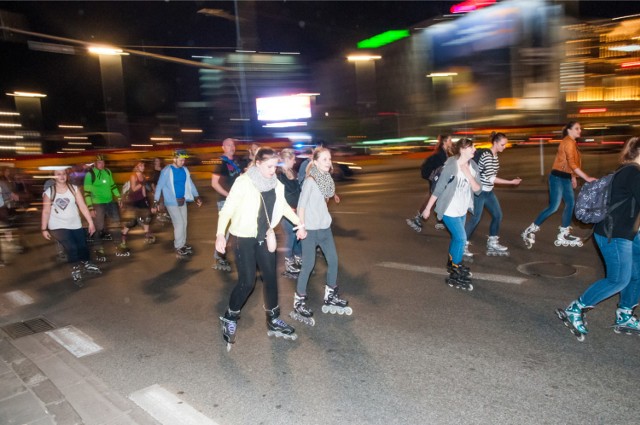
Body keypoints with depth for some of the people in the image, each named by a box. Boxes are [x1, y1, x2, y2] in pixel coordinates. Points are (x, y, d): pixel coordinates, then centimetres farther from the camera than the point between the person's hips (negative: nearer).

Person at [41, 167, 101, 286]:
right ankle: (76, 270, 7)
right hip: (58, 226, -3)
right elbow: (46, 212, -3)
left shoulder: (74, 189, -4)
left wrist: (91, 222, -9)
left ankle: (87, 264, 37)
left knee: (83, 246, 6)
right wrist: (44, 229, -3)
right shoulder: (49, 192, -7)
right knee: (71, 247, -17)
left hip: (75, 225, 3)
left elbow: (83, 206, -6)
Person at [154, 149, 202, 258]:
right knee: (179, 224, -7)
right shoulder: (166, 171, -13)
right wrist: (156, 201, -17)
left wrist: (196, 196, 4)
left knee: (184, 223, 13)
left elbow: (190, 183, 10)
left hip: (182, 201, 6)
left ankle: (182, 244, 28)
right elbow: (159, 186, -13)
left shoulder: (185, 170, 4)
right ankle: (178, 249, 3)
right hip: (171, 202, -6)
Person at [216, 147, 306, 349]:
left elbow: (283, 205, 16)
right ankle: (229, 319, 19)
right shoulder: (243, 182, -17)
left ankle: (273, 321, 25)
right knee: (247, 282, -6)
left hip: (265, 237, 6)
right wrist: (220, 234, -29)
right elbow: (227, 209, -19)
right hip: (244, 238, -6)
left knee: (271, 278, 9)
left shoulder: (276, 183, 0)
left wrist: (299, 223, 17)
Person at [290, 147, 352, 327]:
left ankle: (331, 298, 29)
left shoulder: (326, 178, 4)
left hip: (325, 227, 8)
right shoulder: (310, 181, -16)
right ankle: (299, 305, 11)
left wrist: (324, 219, 11)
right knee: (308, 265, -2)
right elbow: (301, 205, -16)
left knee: (333, 260, 12)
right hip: (311, 229, -8)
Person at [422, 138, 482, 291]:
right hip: (449, 210, -7)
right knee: (461, 238, -10)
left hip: (462, 210, 7)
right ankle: (455, 275, 1)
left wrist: (469, 176, -22)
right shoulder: (451, 166, -21)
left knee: (457, 237, 20)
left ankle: (452, 263, 42)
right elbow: (438, 188, -17)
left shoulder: (473, 166, -2)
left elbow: (478, 190, -5)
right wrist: (428, 208, -13)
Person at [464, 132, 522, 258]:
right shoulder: (487, 156, -21)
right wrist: (511, 182, -21)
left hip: (488, 191, 9)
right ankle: (462, 245, 6)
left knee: (498, 215, 9)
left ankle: (492, 244, 21)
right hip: (479, 191, -9)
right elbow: (491, 178, -24)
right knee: (475, 218, -5)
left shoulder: (495, 155, 7)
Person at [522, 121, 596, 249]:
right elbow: (571, 163, -26)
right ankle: (530, 231, -2)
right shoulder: (568, 142, -16)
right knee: (554, 206, -10)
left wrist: (573, 177, 17)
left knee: (570, 203, 9)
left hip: (565, 178, 10)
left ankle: (563, 236, 16)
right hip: (558, 177, -10)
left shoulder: (572, 143, 15)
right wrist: (586, 177, -29)